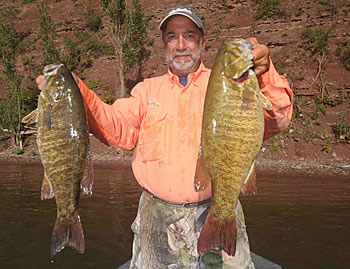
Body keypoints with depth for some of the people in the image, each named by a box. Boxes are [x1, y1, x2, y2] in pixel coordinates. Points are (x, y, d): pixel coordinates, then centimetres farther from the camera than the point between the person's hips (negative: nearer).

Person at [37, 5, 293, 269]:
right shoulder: (147, 89, 10)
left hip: (217, 214, -1)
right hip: (156, 216, 2)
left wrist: (264, 75, -31)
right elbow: (117, 129, -4)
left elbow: (275, 122, -11)